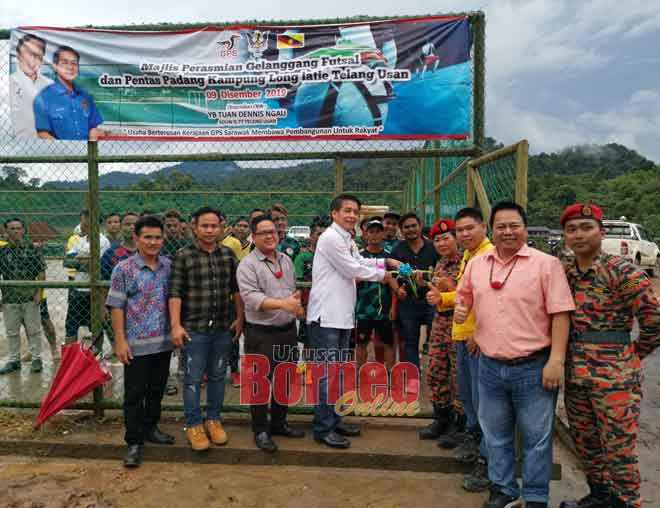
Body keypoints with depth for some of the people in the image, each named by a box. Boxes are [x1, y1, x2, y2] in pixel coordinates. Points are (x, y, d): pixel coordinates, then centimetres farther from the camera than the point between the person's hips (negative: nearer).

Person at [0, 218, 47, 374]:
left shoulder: (32, 248, -1)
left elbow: (41, 272, 0)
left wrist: (39, 292, -8)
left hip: (30, 297, -2)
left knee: (33, 330, 5)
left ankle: (36, 359, 15)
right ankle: (14, 360, 24)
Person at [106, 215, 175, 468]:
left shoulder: (168, 266, 4)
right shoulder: (124, 269, -8)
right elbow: (116, 306, -8)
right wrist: (120, 341, -12)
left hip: (164, 342, 4)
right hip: (136, 343, -4)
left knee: (157, 390, 17)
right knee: (134, 395, 4)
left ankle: (150, 428, 35)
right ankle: (134, 442, 16)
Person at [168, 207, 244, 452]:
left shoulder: (228, 254, 6)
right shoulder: (184, 255, -6)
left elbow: (236, 289, 10)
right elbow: (175, 293, -9)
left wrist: (240, 317, 6)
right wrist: (175, 325, -14)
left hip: (223, 328, 4)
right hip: (194, 328, -3)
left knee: (218, 376, 14)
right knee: (193, 378, 4)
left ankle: (213, 419, 29)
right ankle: (193, 424, 19)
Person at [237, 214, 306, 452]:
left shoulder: (286, 260, 11)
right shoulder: (247, 265, -12)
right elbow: (251, 297, -24)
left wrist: (297, 304, 7)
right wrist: (282, 303, -34)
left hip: (288, 329, 7)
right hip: (261, 333, -7)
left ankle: (278, 423, 33)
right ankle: (261, 430, 17)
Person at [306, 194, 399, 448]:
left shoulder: (348, 241, 16)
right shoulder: (330, 238, -14)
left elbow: (358, 263, 25)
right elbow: (352, 269, -13)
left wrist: (386, 261, 12)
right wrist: (381, 274, 0)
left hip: (343, 316, 10)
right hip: (325, 316, -10)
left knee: (338, 371, 16)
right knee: (328, 372, -4)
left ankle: (334, 420, 28)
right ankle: (323, 428, 6)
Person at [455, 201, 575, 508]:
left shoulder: (546, 264, -7)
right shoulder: (476, 265, 6)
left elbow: (560, 313, -10)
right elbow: (464, 296, 22)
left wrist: (556, 360, -15)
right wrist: (459, 308, -1)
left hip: (533, 367, -4)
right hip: (490, 366, 5)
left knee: (536, 437, 8)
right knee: (496, 434, 17)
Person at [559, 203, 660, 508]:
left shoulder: (622, 272, -12)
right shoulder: (564, 272, 5)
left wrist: (633, 355, -1)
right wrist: (572, 355, 10)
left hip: (614, 376, -6)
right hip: (575, 375, 6)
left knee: (618, 448, 5)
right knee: (584, 443, 19)